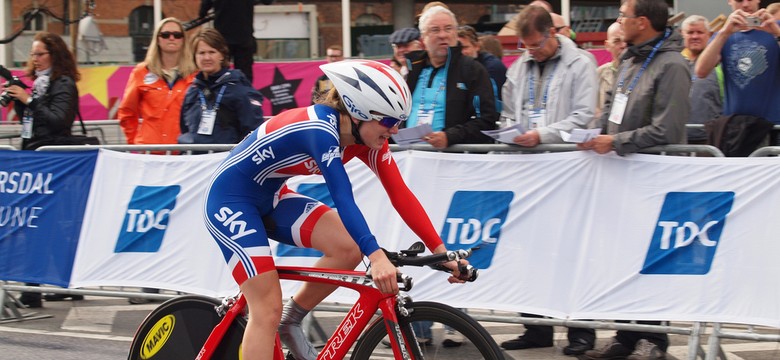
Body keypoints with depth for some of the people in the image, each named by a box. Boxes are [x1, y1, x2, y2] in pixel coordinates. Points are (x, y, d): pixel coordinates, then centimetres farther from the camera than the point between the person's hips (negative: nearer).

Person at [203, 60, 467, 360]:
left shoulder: (365, 136, -7)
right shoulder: (320, 129, -30)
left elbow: (400, 195, -9)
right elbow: (343, 198, -41)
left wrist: (441, 251, -16)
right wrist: (376, 256, -51)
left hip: (269, 199, 8)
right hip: (231, 200, -8)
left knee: (348, 249, -12)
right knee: (268, 310, -14)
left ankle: (291, 322, 7)